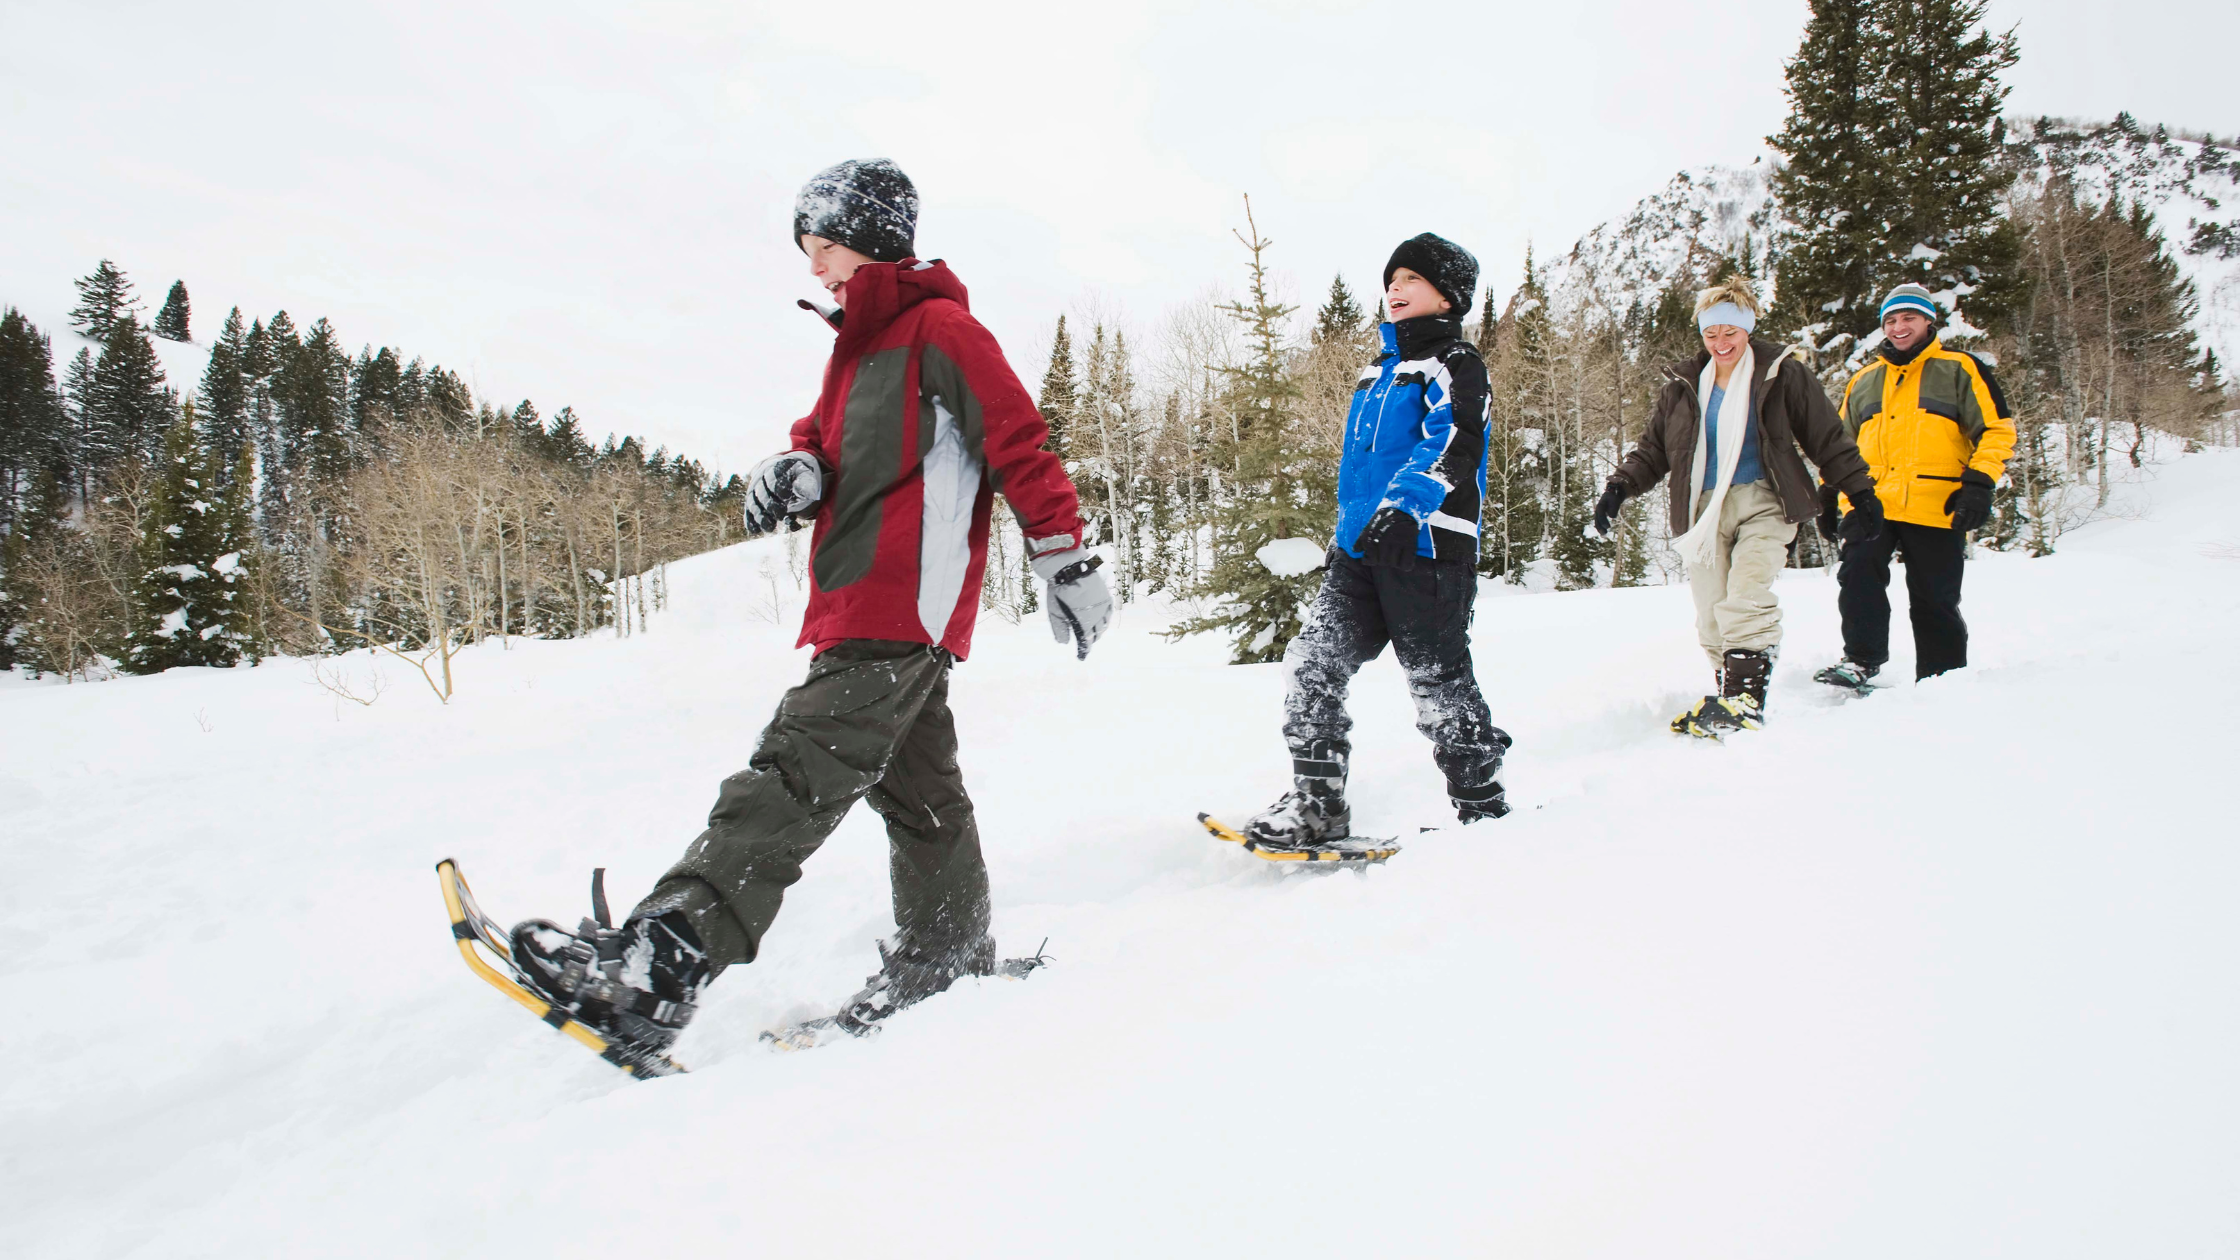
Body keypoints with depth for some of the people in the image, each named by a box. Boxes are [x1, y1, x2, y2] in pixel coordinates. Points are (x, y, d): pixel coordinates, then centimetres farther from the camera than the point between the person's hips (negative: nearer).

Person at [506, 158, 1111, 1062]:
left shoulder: (939, 329, -5)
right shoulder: (862, 340, 25)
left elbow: (1019, 444, -9)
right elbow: (829, 435, 24)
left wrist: (1066, 559, -10)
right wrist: (798, 465, -1)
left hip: (901, 609, -10)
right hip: (860, 610, 10)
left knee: (793, 776, -18)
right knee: (916, 789, 15)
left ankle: (654, 971, -26)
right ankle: (947, 955, 25)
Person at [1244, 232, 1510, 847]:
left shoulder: (1455, 363, -1)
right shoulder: (1379, 371, 23)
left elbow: (1451, 445, -18)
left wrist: (1401, 507, -33)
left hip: (1425, 544, -7)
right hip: (1362, 544, 7)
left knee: (1438, 680, -1)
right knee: (1312, 663, -5)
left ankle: (1481, 802, 16)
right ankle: (1317, 803, -1)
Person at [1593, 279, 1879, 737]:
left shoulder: (1782, 374, 4)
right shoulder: (1683, 385, 13)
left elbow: (1828, 439, 7)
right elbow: (1653, 448, 17)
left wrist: (1860, 490, 4)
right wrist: (1621, 485, 1)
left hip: (1763, 502, -4)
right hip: (1705, 507, 4)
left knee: (1746, 594, -23)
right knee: (1712, 611, -2)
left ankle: (1746, 697, -26)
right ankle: (1729, 695, 7)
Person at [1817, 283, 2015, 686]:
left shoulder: (1959, 370, 8)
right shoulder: (1863, 381, 20)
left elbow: (1997, 429, 2)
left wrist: (1979, 484, -10)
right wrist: (1831, 491, 15)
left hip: (1936, 508, -3)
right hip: (1870, 505, 3)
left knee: (1935, 601, 2)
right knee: (1858, 577, -17)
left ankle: (1942, 681, 14)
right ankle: (1862, 660, -7)